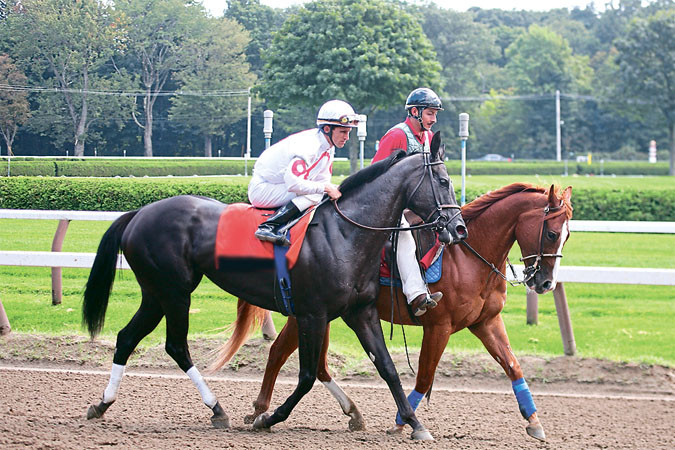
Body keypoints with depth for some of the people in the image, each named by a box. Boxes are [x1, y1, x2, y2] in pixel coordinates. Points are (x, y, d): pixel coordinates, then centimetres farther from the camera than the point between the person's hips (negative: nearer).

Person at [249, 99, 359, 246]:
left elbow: (323, 180, 9)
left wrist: (336, 190, -11)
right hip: (262, 189, -10)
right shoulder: (309, 146, -27)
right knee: (315, 195, -25)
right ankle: (268, 227, -30)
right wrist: (325, 188, -28)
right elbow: (293, 183, -34)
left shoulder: (329, 149, 4)